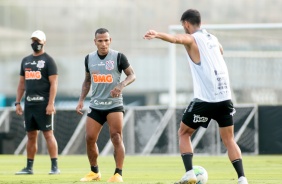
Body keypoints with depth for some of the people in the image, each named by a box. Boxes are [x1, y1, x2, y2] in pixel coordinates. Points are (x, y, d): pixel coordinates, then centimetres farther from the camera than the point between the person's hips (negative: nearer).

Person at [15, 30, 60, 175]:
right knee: (31, 135, 9)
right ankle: (29, 167, 13)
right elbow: (22, 84, 20)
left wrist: (50, 103, -17)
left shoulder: (48, 60, -3)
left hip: (43, 103, -6)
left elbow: (53, 84, -9)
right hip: (29, 103, 6)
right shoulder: (26, 61, 16)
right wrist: (17, 103, 12)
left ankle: (55, 166, -6)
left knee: (48, 134, -7)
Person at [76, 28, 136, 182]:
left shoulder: (118, 57, -6)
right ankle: (94, 172, 17)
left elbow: (132, 75, -3)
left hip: (114, 104, -4)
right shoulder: (89, 58, 7)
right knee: (90, 139, 0)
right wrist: (81, 100, 8)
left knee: (116, 138, -13)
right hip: (95, 105, 4)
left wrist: (121, 85, -22)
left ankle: (118, 174, -9)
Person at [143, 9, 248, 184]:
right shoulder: (213, 38, 17)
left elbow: (175, 38, -27)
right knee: (229, 139, 11)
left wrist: (157, 34, -46)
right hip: (225, 97, 5)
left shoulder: (192, 39, -2)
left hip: (205, 99, -5)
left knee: (183, 134, 11)